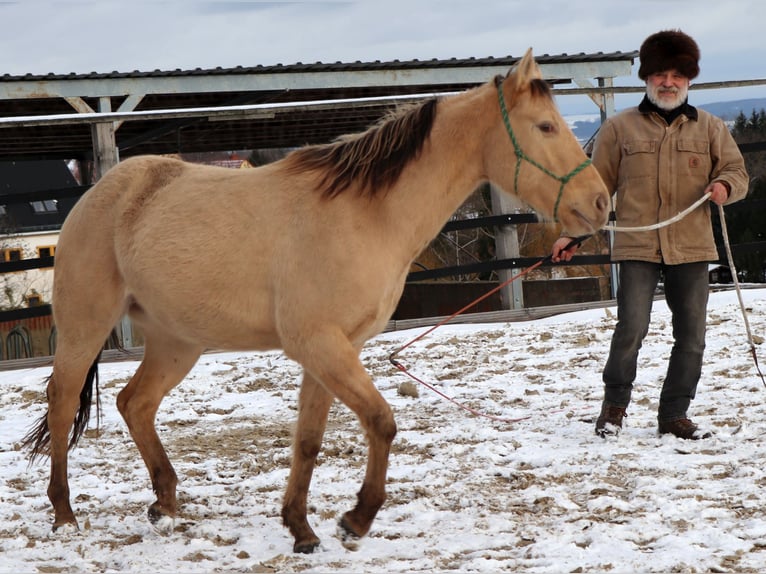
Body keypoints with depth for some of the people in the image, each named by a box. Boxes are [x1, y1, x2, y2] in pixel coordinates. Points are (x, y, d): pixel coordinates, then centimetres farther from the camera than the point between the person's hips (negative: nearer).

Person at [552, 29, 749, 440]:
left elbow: (737, 172, 13)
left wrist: (725, 186, -11)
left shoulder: (710, 129, 11)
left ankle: (674, 415, 16)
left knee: (691, 336, 3)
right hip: (637, 248, -3)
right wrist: (572, 233, 3)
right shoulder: (619, 128, 6)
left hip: (691, 249, 3)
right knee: (631, 329, -12)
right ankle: (614, 406, 8)